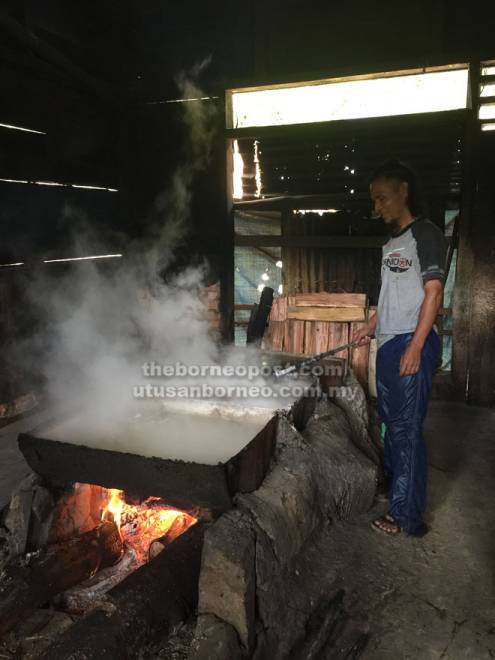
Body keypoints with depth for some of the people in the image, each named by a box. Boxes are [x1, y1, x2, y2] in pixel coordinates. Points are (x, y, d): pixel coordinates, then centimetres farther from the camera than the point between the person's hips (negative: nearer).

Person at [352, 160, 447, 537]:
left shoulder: (426, 234, -7)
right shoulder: (392, 243, 18)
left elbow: (433, 293, -14)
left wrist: (415, 347, -20)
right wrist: (371, 327, 20)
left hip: (412, 345, -9)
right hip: (388, 344, 9)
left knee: (407, 428, -5)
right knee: (391, 421, 18)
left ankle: (408, 516, 5)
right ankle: (394, 487, 35)